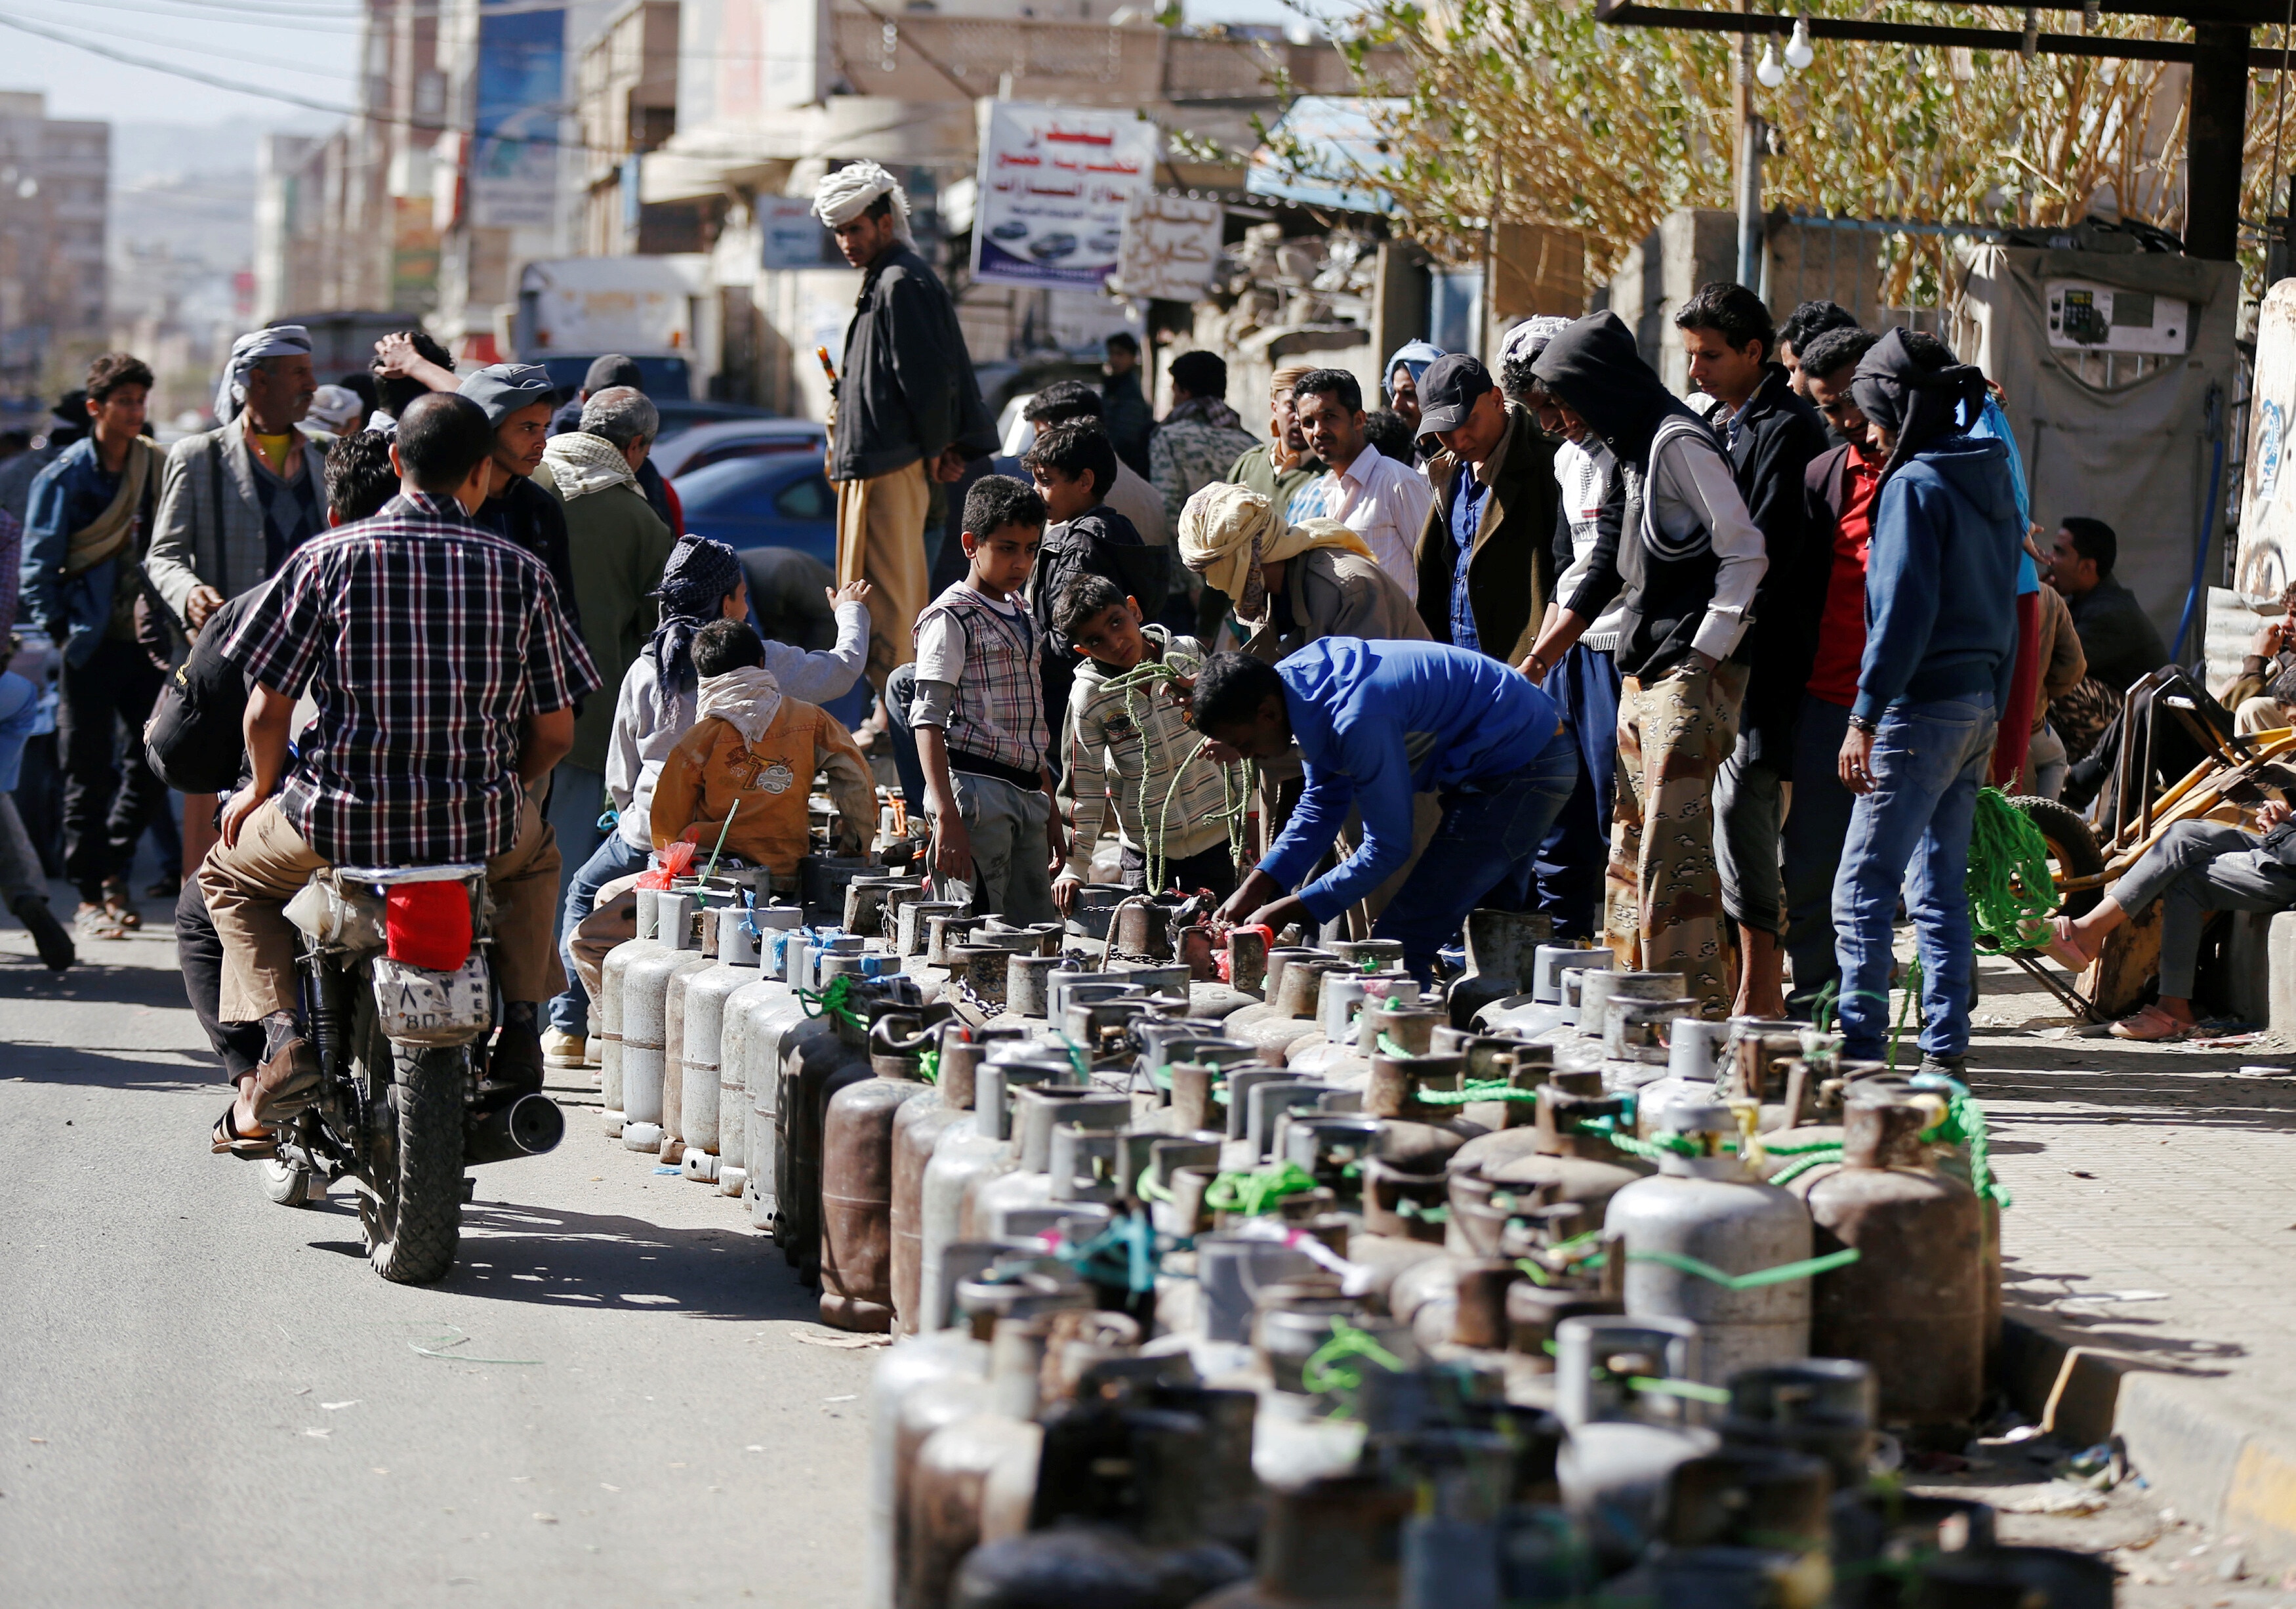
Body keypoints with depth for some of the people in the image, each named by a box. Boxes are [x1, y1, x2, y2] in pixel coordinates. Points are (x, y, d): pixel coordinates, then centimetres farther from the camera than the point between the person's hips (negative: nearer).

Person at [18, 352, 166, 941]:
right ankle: (91, 896, 8)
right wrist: (60, 630, -9)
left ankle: (113, 866, 21)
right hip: (92, 645, -4)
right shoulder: (65, 477, -3)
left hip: (145, 641, 4)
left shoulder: (156, 467, 8)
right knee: (90, 774, 0)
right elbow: (39, 563, -2)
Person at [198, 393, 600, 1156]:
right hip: (479, 824, 2)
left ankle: (281, 1030, 5)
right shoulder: (521, 572, 2)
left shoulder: (328, 558, -3)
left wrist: (262, 789, 16)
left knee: (229, 872, 28)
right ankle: (519, 1029, 22)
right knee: (533, 853, 38)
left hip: (341, 819, -2)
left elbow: (268, 706, -4)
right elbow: (554, 732, 3)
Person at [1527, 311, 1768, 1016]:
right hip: (1644, 677, 10)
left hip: (1689, 674, -10)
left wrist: (1702, 661, -17)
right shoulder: (1637, 446, 17)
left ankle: (1696, 1006, -10)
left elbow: (1745, 553, -16)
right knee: (1631, 850, 11)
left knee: (1675, 850, -12)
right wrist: (1543, 652, 25)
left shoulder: (1678, 441, -12)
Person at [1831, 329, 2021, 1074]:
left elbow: (1905, 608, -18)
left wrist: (1866, 714, -18)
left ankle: (1859, 1048, -10)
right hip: (1979, 704, 9)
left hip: (1922, 702, -9)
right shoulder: (1991, 481, 14)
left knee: (1863, 886, -7)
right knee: (1942, 887, 12)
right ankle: (1945, 1052, 11)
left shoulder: (1915, 485, -11)